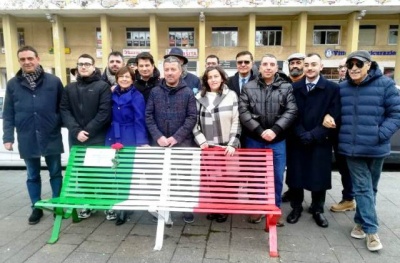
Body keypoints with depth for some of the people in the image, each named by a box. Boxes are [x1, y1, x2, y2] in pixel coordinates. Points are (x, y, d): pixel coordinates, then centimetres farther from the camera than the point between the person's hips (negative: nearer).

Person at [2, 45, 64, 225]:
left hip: (51, 138, -2)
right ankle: (36, 207, 30)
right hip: (27, 140, 2)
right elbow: (8, 114, 5)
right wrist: (8, 137, -1)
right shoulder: (12, 84, 4)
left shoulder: (54, 81, -2)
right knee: (32, 176, 14)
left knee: (55, 173, 11)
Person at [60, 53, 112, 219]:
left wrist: (88, 131, -14)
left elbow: (105, 112, -10)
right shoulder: (70, 88, 13)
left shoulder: (103, 86, -1)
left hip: (97, 138, -4)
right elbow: (64, 111, 4)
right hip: (75, 139, 4)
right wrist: (76, 131, -10)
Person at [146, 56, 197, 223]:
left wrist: (176, 137, -14)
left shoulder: (188, 92, 0)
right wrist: (158, 136, -11)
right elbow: (148, 116, 2)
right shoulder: (155, 92, 5)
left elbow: (192, 117, -5)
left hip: (183, 142, -2)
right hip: (160, 142, 2)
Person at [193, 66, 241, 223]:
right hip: (208, 146, 1)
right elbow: (194, 122, 6)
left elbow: (236, 121, -3)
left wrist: (232, 144, -10)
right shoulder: (199, 97, 6)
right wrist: (201, 141, -4)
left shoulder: (231, 95, 1)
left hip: (227, 147, -1)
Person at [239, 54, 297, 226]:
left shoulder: (286, 87, 3)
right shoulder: (248, 87, 2)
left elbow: (291, 111, -5)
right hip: (253, 140, 0)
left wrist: (275, 130, -18)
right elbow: (243, 112, -6)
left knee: (277, 177, 8)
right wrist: (260, 131, -16)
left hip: (278, 141, 0)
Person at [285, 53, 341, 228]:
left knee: (319, 177, 8)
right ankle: (296, 207, 27)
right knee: (295, 176, 8)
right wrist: (301, 134, -13)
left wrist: (313, 135, -15)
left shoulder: (333, 88, -1)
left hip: (320, 142, -1)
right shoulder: (294, 88, 5)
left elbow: (334, 118, -7)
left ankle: (317, 210, 28)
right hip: (297, 141, 2)